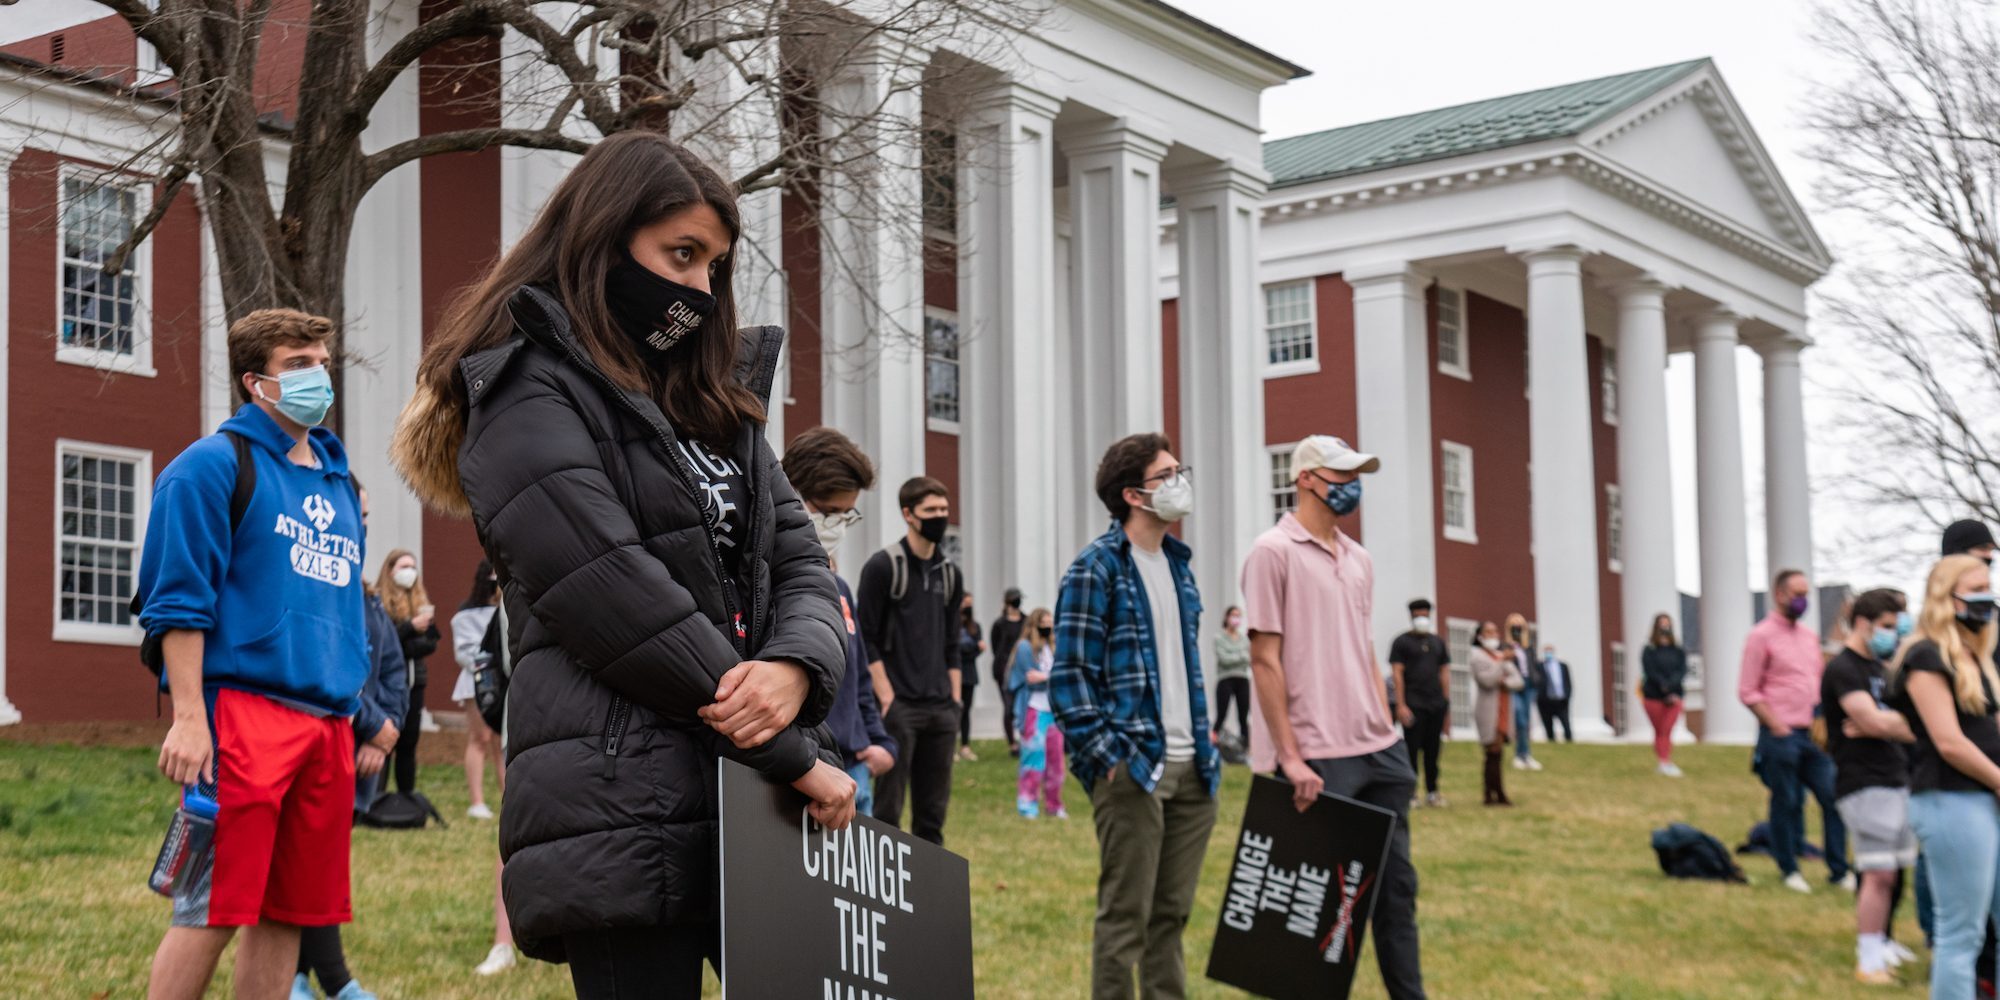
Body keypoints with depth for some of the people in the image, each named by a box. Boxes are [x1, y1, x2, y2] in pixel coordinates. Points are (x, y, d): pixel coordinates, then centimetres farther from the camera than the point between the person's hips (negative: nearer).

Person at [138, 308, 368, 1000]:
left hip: (327, 722, 7)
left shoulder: (338, 481, 20)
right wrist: (188, 716, -16)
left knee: (291, 912, 8)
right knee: (211, 910, -7)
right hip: (243, 709, -7)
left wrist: (357, 713, 19)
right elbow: (178, 601, -8)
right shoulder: (215, 465, -2)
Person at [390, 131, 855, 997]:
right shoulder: (529, 398, -3)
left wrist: (796, 669, -10)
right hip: (628, 817, -7)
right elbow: (620, 604, -14)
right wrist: (795, 757, -12)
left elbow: (799, 566, 14)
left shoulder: (714, 400, 22)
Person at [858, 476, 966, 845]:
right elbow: (866, 639, -7)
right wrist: (886, 697, -14)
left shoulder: (949, 573, 15)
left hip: (941, 708, 6)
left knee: (933, 808, 8)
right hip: (899, 707, -6)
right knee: (888, 808, -5)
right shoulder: (883, 566, -4)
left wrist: (955, 696, 9)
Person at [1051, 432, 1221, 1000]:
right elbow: (1070, 673, -10)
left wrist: (1205, 745, 15)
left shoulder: (1178, 564, 16)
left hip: (1190, 768, 7)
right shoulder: (1096, 568, -7)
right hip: (1131, 769, -7)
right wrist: (1103, 756, -16)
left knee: (1172, 911, 12)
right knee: (1125, 914, -3)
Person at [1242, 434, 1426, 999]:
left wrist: (1388, 731, 11)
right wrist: (1290, 757, -15)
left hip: (1378, 751, 7)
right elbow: (1265, 658, -11)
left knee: (1396, 883, 10)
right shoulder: (1275, 551, -7)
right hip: (1317, 760, -7)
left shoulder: (1358, 560, 15)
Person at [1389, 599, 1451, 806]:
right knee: (1412, 748, -5)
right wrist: (1401, 705, -12)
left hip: (1436, 704, 4)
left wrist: (1447, 706, 10)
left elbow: (1445, 674, 16)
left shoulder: (1438, 643, 15)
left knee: (1433, 750, 6)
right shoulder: (1402, 642, 2)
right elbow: (1397, 674, -4)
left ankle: (1432, 792, 12)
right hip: (1413, 705, -4)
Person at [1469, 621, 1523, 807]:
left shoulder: (1502, 654, 20)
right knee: (1494, 751, -8)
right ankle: (1499, 795, -8)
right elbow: (1486, 680, -15)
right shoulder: (1476, 654, 0)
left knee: (1494, 753, 5)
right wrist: (1502, 661, -19)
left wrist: (1505, 682, -9)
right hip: (1488, 709, -6)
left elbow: (1519, 681, 10)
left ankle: (1490, 794, 7)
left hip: (1503, 709, 6)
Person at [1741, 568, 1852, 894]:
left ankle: (1838, 870, 10)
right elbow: (1747, 691, -8)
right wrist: (1776, 727, -13)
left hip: (1813, 733, 6)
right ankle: (1789, 870, 16)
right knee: (1786, 803, 3)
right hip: (1781, 734, -6)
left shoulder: (1809, 635, 15)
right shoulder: (1761, 636, -6)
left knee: (1832, 797, 1)